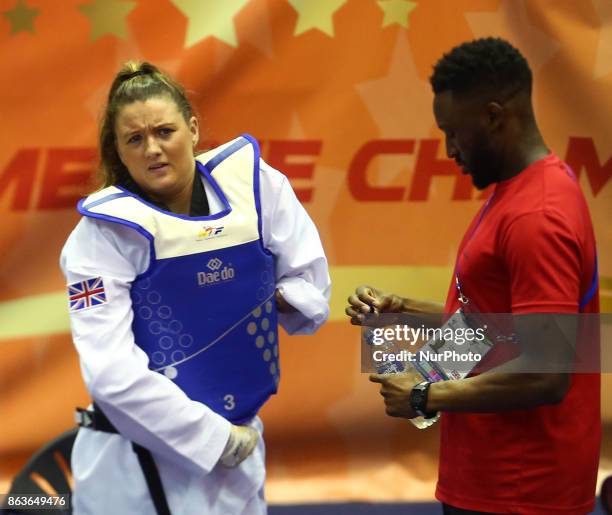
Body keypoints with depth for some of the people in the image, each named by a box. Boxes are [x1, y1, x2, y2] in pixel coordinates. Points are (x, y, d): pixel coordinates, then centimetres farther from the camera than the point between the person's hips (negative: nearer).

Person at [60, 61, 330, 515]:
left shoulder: (250, 181, -5)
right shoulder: (105, 233, -12)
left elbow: (308, 278, 6)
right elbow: (112, 371, -18)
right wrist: (214, 437, -15)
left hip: (238, 444, 4)